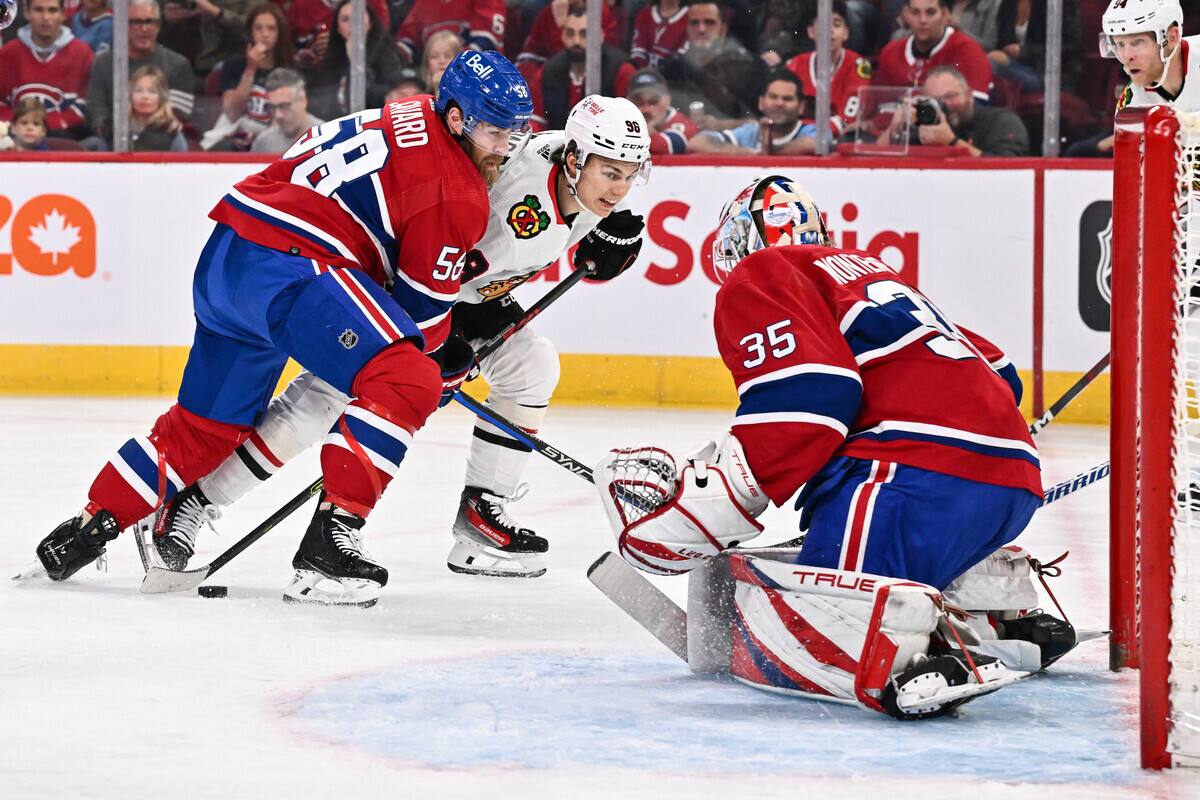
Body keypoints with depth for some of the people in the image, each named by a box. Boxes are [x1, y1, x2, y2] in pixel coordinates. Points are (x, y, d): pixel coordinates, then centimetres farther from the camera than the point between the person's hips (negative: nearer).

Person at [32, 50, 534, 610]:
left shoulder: (406, 119, 19)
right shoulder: (457, 191, -9)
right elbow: (422, 307, -2)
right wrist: (448, 362, 16)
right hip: (287, 266, -10)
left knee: (206, 424, 23)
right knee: (406, 381, -19)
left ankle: (89, 528, 30)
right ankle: (329, 539, -24)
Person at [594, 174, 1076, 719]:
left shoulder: (758, 278, 9)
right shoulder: (867, 270, 34)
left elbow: (806, 402, -10)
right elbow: (998, 373, 35)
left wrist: (690, 508, -10)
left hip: (921, 478, -8)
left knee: (782, 640, -17)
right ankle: (998, 605, 5)